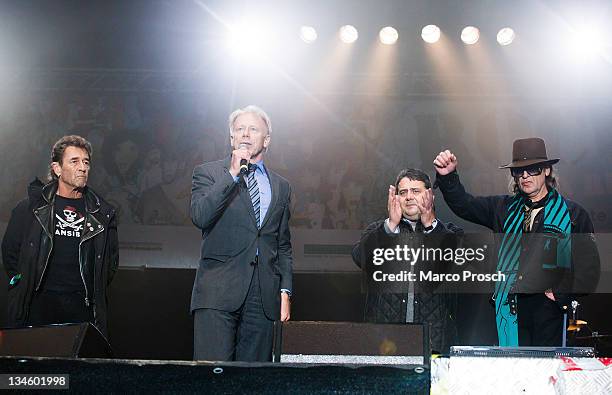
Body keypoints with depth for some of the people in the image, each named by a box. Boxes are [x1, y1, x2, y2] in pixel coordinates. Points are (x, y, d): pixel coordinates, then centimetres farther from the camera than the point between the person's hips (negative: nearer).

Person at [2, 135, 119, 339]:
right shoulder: (30, 207, 6)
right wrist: (24, 286, 8)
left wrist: (94, 290, 10)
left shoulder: (103, 213, 10)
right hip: (38, 305, -1)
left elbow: (111, 260, 18)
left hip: (84, 307, 1)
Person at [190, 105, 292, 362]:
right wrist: (232, 174, -13)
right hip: (218, 292, -3)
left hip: (263, 297, 3)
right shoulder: (208, 173, 7)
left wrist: (285, 290, 11)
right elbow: (199, 217, -12)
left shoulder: (281, 186, 18)